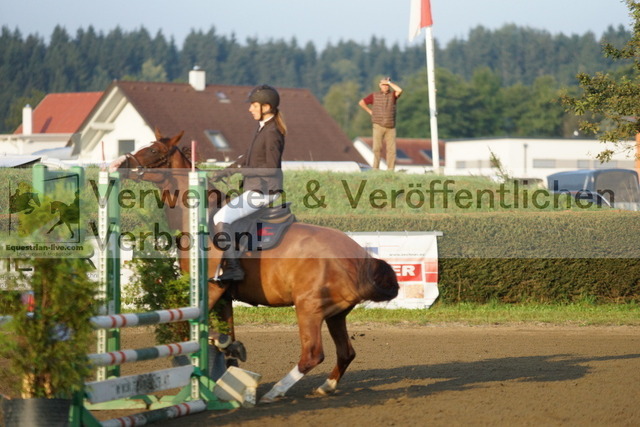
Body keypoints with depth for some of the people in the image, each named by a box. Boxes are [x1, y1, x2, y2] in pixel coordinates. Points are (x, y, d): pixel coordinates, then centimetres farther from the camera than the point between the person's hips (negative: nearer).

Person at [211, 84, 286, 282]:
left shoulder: (271, 133, -18)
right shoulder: (263, 129, 12)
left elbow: (272, 168, -23)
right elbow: (248, 157, 23)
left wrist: (239, 170, -24)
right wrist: (226, 171, 13)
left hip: (264, 191, -10)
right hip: (255, 189, 10)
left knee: (221, 219, -17)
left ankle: (233, 267, -17)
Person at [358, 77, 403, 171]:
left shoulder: (392, 95, 5)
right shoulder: (374, 96, 6)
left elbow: (400, 90, -16)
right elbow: (361, 103, 12)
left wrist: (389, 82, -8)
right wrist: (370, 112, 6)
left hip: (391, 127, 1)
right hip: (378, 126, -1)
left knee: (391, 149, -5)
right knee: (377, 148, -7)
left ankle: (390, 170, -3)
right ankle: (375, 169, -6)